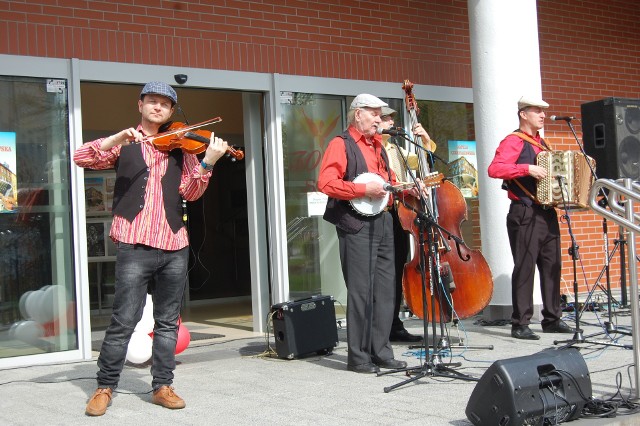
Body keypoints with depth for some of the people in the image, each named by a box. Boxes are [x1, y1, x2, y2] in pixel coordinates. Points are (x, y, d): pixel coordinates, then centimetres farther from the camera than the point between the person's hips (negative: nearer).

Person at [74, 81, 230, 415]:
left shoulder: (180, 148, 13)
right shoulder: (124, 144, 9)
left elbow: (190, 191, 2)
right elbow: (82, 158, -5)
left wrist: (208, 162, -15)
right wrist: (119, 138, -19)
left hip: (174, 246, 3)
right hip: (134, 244, -3)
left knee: (168, 322, 10)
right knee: (124, 320, -4)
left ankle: (162, 386, 20)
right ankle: (105, 387, 10)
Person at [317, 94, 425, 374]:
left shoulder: (378, 146, 21)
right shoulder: (341, 144, -5)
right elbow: (326, 183, -17)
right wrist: (364, 189, -18)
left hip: (382, 222, 8)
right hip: (356, 225, -8)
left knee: (385, 290, 8)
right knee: (360, 292, -6)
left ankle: (380, 351, 16)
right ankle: (358, 357, 2)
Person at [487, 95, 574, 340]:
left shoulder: (541, 144, 20)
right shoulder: (514, 141, -6)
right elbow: (494, 169, -21)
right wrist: (527, 168, -25)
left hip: (547, 213, 8)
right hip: (525, 215, -8)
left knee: (552, 266, 9)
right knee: (525, 267, -7)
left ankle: (552, 319, 18)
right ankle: (520, 324, -2)